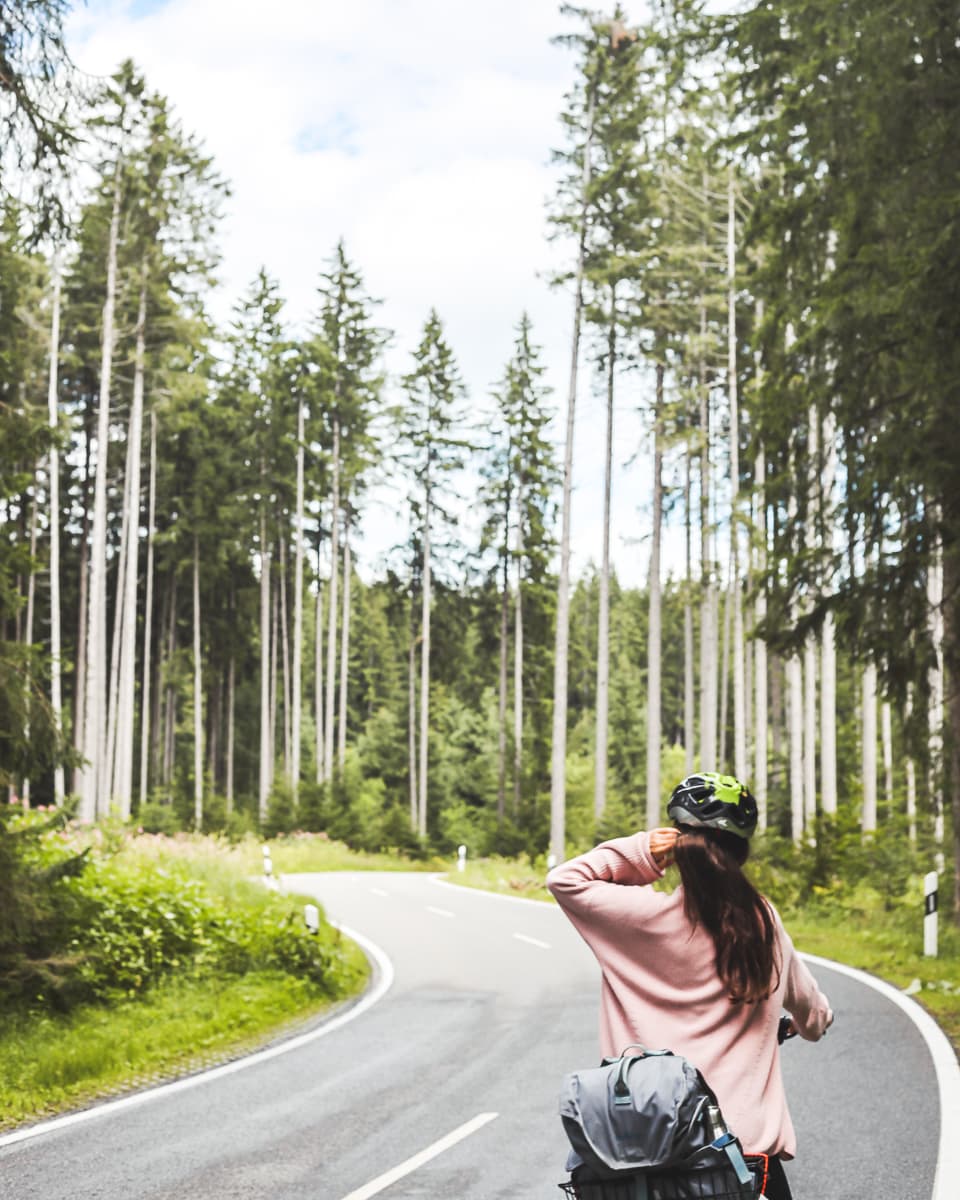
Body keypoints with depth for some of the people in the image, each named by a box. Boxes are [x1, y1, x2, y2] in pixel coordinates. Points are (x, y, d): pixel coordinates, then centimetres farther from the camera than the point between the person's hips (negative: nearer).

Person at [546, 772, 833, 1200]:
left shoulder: (654, 915, -9)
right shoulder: (765, 920, 4)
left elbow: (564, 880, 0)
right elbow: (814, 1018, 20)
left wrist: (639, 853, -3)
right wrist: (815, 1019, 44)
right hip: (752, 1134, 3)